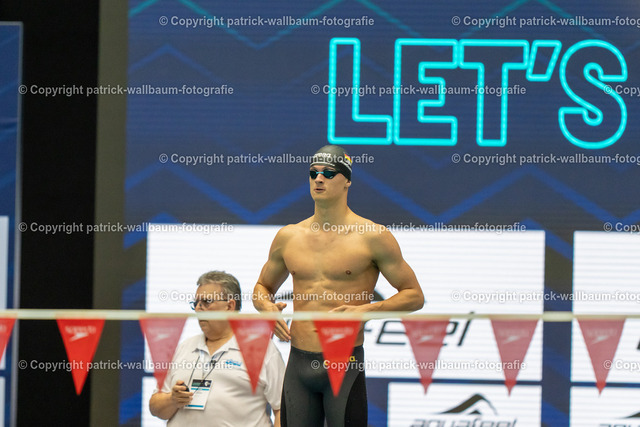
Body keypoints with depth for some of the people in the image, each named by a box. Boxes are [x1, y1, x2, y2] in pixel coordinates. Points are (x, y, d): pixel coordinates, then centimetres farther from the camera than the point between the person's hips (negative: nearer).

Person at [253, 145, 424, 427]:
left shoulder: (372, 237, -2)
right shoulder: (288, 237, 11)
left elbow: (414, 295, 0)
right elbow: (262, 286, 26)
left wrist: (367, 309, -15)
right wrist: (265, 305, 2)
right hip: (298, 364, 4)